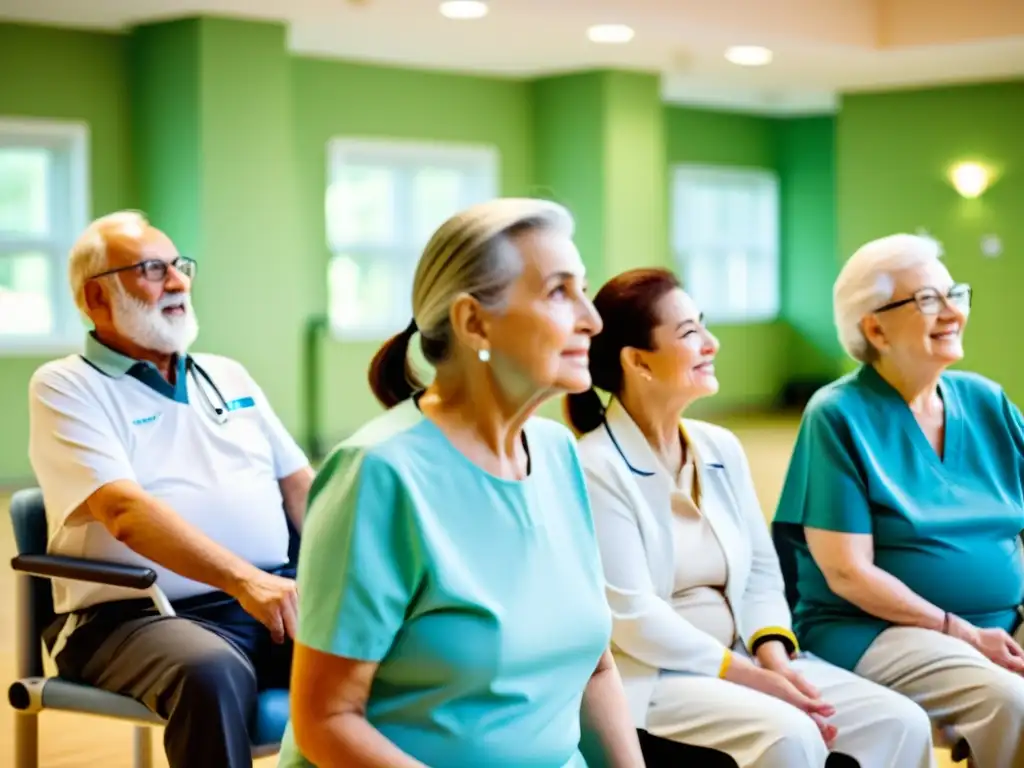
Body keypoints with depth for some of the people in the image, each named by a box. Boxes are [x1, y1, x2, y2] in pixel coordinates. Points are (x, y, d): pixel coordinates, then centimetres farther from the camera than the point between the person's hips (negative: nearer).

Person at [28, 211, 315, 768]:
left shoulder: (229, 376, 21)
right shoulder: (65, 386, 1)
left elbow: (300, 486, 19)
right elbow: (125, 509, -14)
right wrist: (242, 579, -27)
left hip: (276, 596, 5)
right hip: (137, 615, -5)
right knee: (211, 673, -38)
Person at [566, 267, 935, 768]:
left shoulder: (722, 449, 11)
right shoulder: (594, 468, -12)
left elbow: (761, 571, 11)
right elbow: (633, 618, -17)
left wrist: (775, 659, -9)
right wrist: (753, 677, -17)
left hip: (743, 661, 7)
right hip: (647, 679, -7)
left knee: (900, 721, -9)